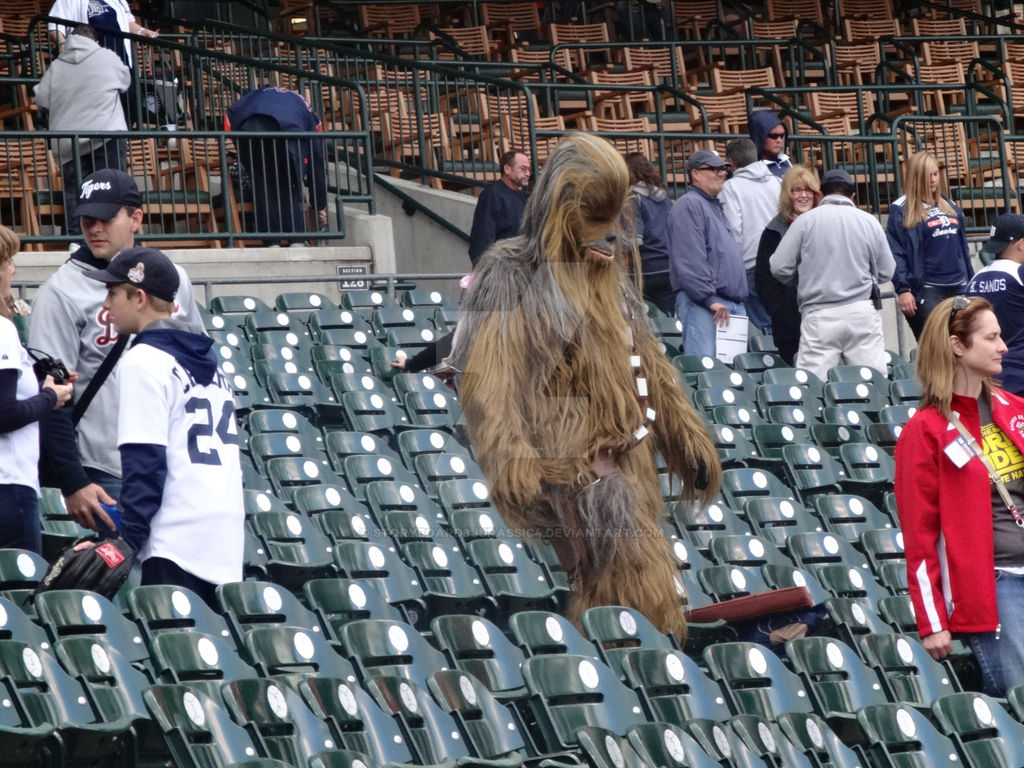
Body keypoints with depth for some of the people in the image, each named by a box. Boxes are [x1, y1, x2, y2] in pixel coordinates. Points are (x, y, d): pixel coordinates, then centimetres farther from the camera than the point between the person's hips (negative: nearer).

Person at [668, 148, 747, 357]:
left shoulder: (716, 206, 25)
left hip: (733, 304, 10)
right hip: (701, 303, -10)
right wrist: (709, 299, -21)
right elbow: (690, 260, -16)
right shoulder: (689, 205, -6)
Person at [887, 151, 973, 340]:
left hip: (959, 288, 6)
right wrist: (903, 290, -16)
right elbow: (896, 253, -8)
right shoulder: (901, 210, -3)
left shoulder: (949, 206, 17)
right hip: (927, 291, -6)